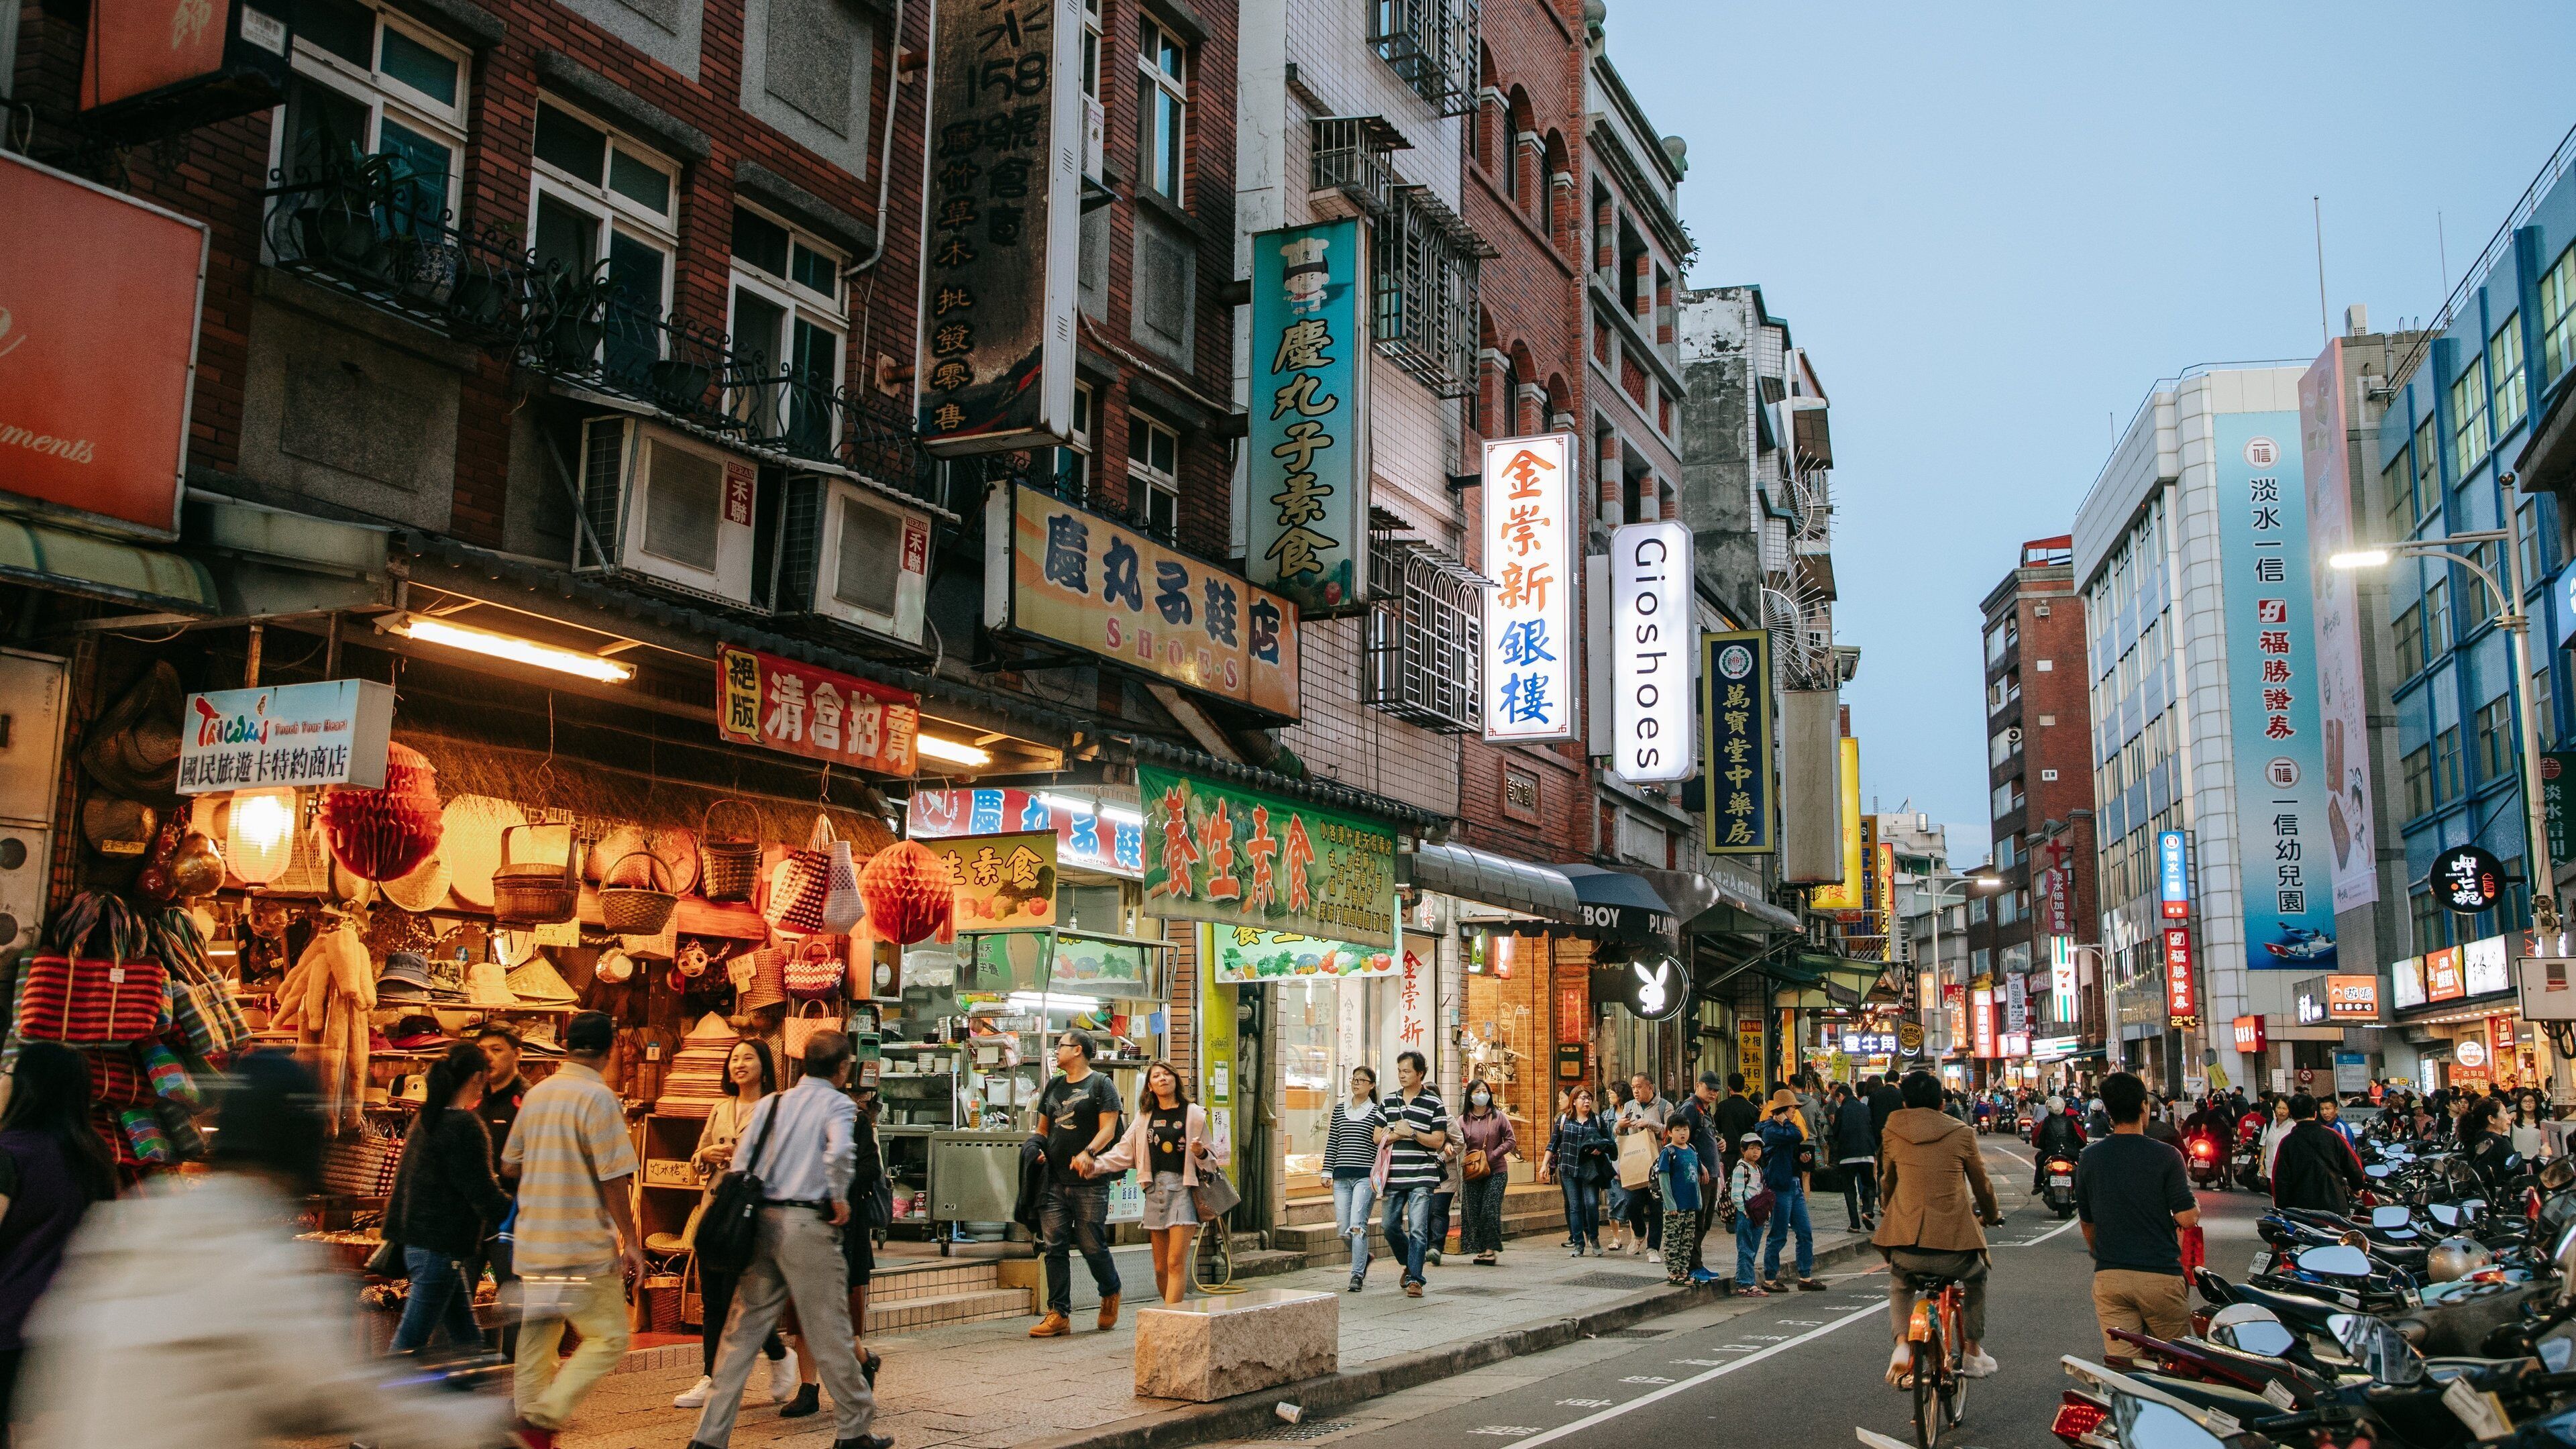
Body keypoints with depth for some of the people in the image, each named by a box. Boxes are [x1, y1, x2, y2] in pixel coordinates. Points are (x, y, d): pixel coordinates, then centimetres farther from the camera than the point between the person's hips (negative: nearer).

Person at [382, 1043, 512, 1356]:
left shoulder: (425, 1120, 11)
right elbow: (484, 1194, -17)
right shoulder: (465, 1127, -17)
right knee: (410, 1343, -3)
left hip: (417, 1241, 10)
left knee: (468, 1341, 13)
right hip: (439, 1248, -10)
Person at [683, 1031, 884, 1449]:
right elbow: (839, 1152, -22)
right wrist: (840, 1199, -9)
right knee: (828, 1331, 5)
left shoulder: (770, 1104, 14)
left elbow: (742, 1165, 7)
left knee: (743, 1330, 9)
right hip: (808, 1224, -5)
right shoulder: (838, 1103, -2)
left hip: (762, 1222, 5)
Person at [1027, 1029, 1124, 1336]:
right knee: (1055, 1247, 1)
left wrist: (1088, 1153, -24)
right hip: (1054, 1181, 6)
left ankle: (1110, 1294, 25)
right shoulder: (1054, 1087, 18)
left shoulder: (1100, 1084, -1)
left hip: (1089, 1183, -6)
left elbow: (1108, 1128, -8)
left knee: (1092, 1245, -2)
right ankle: (1059, 1314, 4)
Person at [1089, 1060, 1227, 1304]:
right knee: (1160, 1267, 6)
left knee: (1176, 1263, -12)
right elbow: (1125, 1152, 9)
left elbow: (1212, 1159, 5)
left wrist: (1201, 1153, -17)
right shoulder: (1145, 1116, 14)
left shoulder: (1193, 1114, 3)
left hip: (1183, 1188, -4)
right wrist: (1096, 1166, -5)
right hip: (1155, 1190, 4)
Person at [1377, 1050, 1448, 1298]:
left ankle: (1414, 1279, -4)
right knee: (1391, 1227, 9)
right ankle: (1410, 1264, 32)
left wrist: (1411, 1133, -16)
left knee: (1417, 1229, -9)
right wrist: (1395, 1135, -8)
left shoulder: (1434, 1104, -1)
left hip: (1421, 1177, -4)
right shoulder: (1388, 1102, 11)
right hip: (1394, 1176, 5)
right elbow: (1378, 1137, 12)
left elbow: (1438, 1141, -5)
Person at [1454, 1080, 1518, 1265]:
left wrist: (1492, 1156, -10)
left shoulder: (1498, 1116, 0)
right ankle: (1480, 1249, 12)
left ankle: (1491, 1248, -1)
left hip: (1496, 1171, -2)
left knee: (1490, 1210, -10)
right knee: (1474, 1212, 3)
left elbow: (1511, 1141, 0)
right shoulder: (1463, 1120, 3)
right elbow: (1457, 1144, -1)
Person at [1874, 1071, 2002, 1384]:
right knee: (1976, 1277, 34)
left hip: (1905, 1244, 1)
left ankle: (1902, 1343, 9)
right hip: (1953, 1245, 0)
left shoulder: (1893, 1130, 6)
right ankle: (1972, 1351, 35)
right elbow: (1981, 1185, 13)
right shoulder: (1961, 1132, 2)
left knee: (1899, 1284, 33)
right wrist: (1991, 1215, 35)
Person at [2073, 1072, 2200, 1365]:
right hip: (2160, 1275, -3)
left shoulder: (2088, 1158, 3)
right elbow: (2187, 1218, -10)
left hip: (2108, 1277, 3)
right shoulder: (2165, 1156, -8)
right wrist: (2196, 1207, 13)